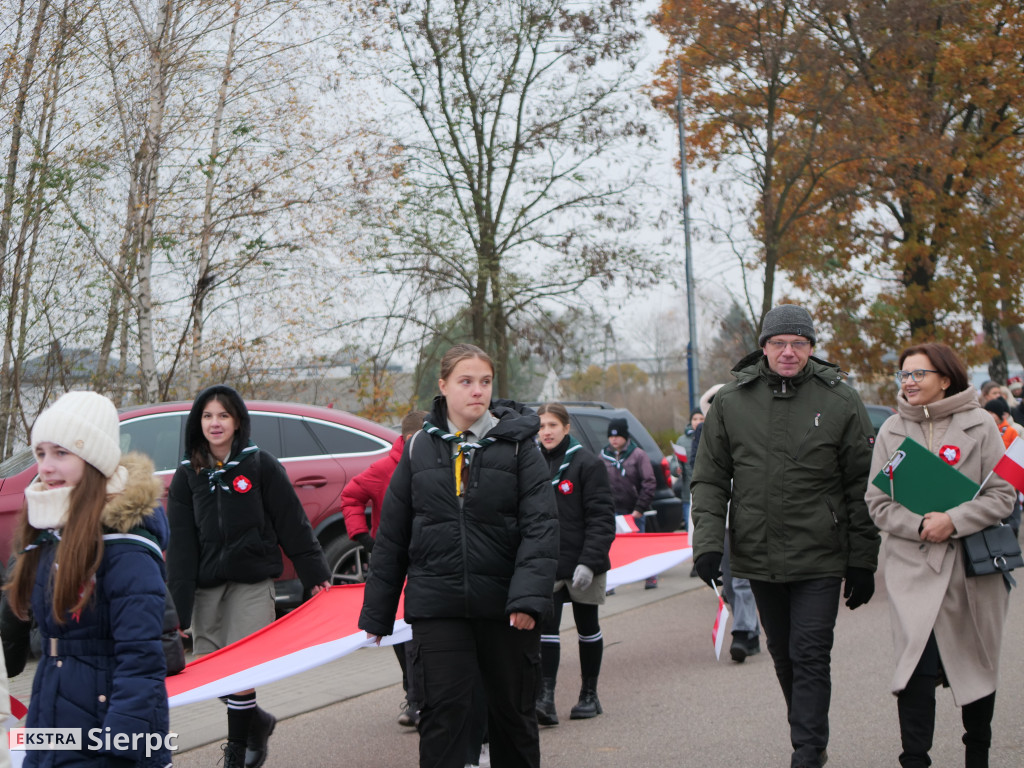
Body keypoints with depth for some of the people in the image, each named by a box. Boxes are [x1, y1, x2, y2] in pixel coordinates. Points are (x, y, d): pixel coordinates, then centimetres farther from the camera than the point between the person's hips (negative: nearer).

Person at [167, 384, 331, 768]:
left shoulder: (261, 465, -2)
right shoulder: (187, 475, 5)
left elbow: (293, 525, 0)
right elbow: (180, 546, 2)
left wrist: (316, 575, -2)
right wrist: (177, 610, -4)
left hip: (252, 583, -3)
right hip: (207, 588, 3)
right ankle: (257, 722, 29)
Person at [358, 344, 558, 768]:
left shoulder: (517, 444, -1)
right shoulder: (420, 448, 5)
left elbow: (541, 525, -8)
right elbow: (392, 536, 10)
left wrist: (529, 596, -21)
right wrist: (376, 613, 10)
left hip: (504, 605, 0)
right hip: (437, 606, 1)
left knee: (513, 710, 12)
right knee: (444, 709, -5)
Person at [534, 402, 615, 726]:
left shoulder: (587, 463, -8)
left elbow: (601, 518, -11)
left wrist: (588, 562, -20)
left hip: (583, 565, -3)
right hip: (546, 564, 3)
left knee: (587, 628, 11)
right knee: (546, 627, -9)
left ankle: (589, 695, 23)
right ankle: (545, 698, -11)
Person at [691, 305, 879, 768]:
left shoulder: (840, 402, -3)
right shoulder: (731, 402, 2)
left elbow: (862, 488, 1)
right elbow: (709, 479, 7)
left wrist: (863, 562, 0)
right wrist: (708, 541, -6)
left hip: (820, 559, -3)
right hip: (758, 557, 3)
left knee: (810, 657, -6)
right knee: (783, 655, 15)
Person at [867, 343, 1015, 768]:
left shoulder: (979, 426, 0)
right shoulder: (892, 430, 5)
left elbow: (1001, 495, -2)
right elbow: (878, 503, 3)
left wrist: (954, 521, -16)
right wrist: (919, 525, -13)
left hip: (973, 566, 0)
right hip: (914, 568, 0)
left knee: (977, 665, 12)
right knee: (918, 668, -12)